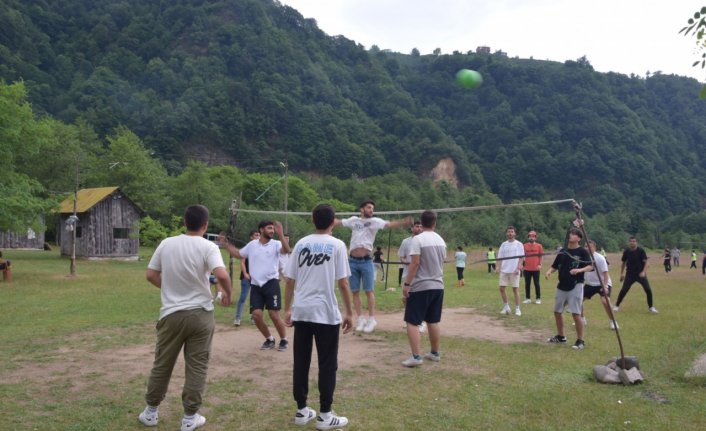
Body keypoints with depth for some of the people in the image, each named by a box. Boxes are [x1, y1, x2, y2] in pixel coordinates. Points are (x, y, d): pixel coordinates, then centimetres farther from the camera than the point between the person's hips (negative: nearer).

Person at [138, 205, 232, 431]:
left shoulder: (166, 243, 1)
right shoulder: (208, 247, -11)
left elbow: (151, 275, 7)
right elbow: (222, 275, -25)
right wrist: (228, 295, -6)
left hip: (171, 314, 3)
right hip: (200, 314, -3)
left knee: (162, 364, 16)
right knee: (196, 366, 7)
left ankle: (151, 412, 29)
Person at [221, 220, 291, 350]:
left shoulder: (276, 244, -3)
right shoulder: (252, 245, 9)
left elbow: (286, 250, -25)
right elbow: (238, 254, 23)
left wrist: (280, 233, -35)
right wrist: (225, 244, 17)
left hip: (271, 283, -4)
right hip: (255, 285, 4)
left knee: (274, 315, -5)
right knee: (256, 314, -3)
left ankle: (284, 340, 16)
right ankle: (269, 339, 19)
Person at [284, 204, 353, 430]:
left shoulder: (301, 244, 6)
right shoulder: (337, 245, -5)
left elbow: (290, 281, 6)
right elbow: (343, 283, -8)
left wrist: (287, 309, 15)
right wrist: (349, 313, -1)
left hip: (301, 312, 4)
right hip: (326, 313, -4)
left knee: (301, 363, 11)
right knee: (327, 365, 5)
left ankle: (302, 411, 20)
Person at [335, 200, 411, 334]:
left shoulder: (375, 221, 0)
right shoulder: (354, 220, 8)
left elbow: (390, 224, -14)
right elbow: (338, 222, 16)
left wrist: (403, 222, -30)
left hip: (366, 261, -2)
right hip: (353, 261, 3)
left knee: (369, 291, 0)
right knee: (355, 291, 6)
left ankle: (371, 319, 8)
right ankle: (361, 318, 17)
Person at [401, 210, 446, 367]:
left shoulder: (417, 239, -12)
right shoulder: (441, 240, 8)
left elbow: (415, 263, -18)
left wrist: (406, 284, -15)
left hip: (420, 287, -7)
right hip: (438, 286, 7)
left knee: (412, 322, -3)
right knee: (433, 322, 17)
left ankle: (416, 357, -9)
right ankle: (435, 353, 24)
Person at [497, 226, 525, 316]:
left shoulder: (519, 244, 0)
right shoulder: (503, 244, 10)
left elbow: (521, 258, -4)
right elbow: (500, 257, 10)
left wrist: (518, 268, -15)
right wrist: (498, 267, -4)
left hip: (514, 271, -4)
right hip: (504, 270, 4)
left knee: (515, 289, -1)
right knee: (502, 288, 2)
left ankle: (517, 309, 7)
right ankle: (506, 307, 16)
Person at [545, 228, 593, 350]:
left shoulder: (582, 251, -7)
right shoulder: (562, 251, 9)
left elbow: (591, 266, -16)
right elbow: (555, 265, 12)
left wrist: (580, 270, -34)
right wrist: (549, 271, -8)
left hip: (575, 286, -6)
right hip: (561, 286, 7)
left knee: (576, 314, -11)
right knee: (557, 312, 13)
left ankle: (580, 340, 1)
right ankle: (560, 336, 29)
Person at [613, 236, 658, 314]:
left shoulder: (641, 251, -10)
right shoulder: (626, 251, -3)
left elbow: (645, 262, -11)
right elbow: (623, 263, 11)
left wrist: (643, 272, -25)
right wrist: (622, 274, 11)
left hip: (640, 274, -1)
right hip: (630, 274, 1)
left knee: (648, 290, -9)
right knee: (623, 290, -6)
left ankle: (650, 307, 11)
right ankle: (616, 306, 11)